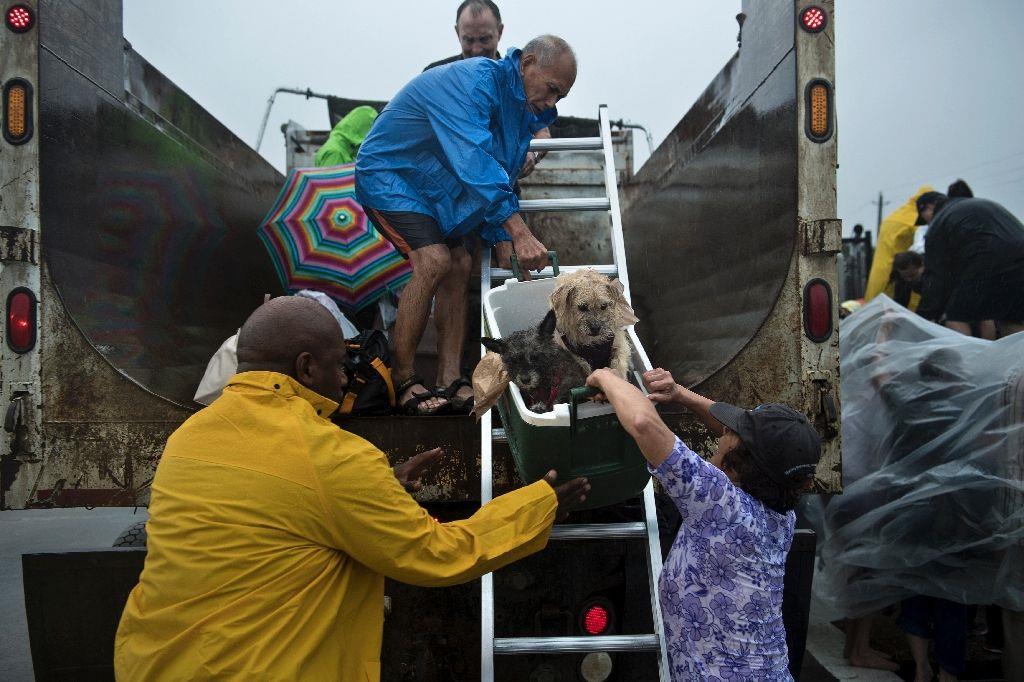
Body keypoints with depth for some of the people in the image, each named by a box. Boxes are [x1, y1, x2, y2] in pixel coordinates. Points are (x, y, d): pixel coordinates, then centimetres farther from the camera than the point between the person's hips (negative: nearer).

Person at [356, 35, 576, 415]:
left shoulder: (520, 106, 4)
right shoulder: (473, 82, -26)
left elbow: (500, 177, 8)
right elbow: (475, 160, -39)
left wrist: (502, 242, -4)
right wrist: (518, 231, -45)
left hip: (432, 187, 9)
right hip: (389, 172, -9)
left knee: (460, 266, -2)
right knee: (434, 260, -25)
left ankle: (449, 381, 0)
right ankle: (401, 380, -15)